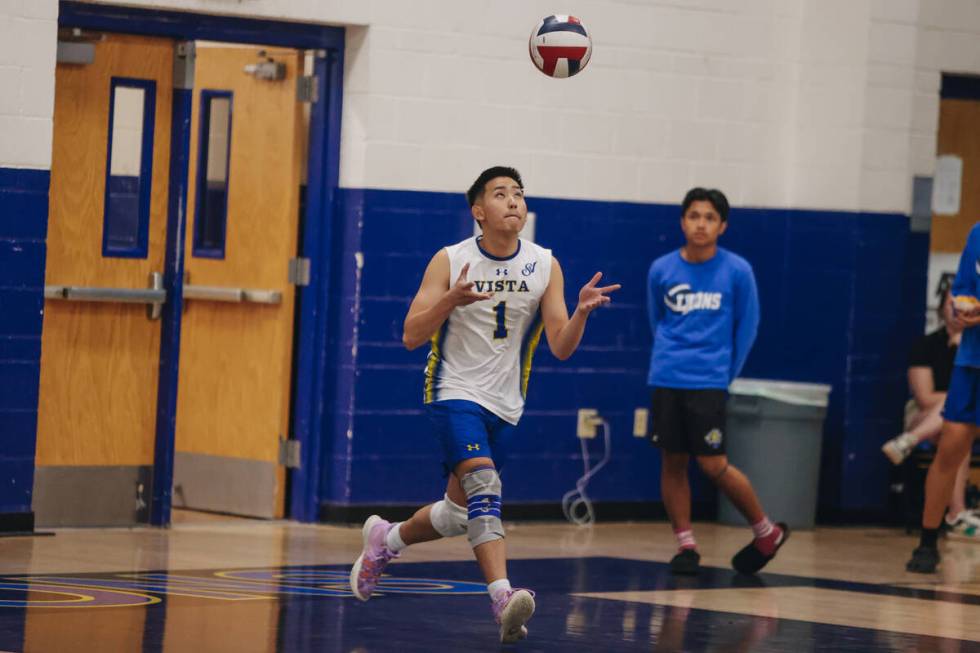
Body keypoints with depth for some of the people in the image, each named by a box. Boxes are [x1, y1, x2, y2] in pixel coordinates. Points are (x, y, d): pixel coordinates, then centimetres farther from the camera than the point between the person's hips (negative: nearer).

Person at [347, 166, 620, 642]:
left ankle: (385, 539, 40)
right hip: (455, 392, -4)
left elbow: (561, 348, -5)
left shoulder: (544, 266, -2)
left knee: (458, 516, 12)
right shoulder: (450, 261, -9)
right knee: (484, 484, -27)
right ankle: (502, 598, -36)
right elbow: (411, 336, -12)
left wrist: (581, 312, -24)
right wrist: (451, 299, -28)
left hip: (504, 405, 4)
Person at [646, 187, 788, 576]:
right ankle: (685, 545, 13)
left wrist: (727, 373, 6)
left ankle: (767, 532, 9)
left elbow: (747, 325, 6)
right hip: (666, 380, 3)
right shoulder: (661, 271, 2)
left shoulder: (737, 271, -3)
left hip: (708, 383, -3)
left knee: (712, 464, -8)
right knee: (672, 462, 2)